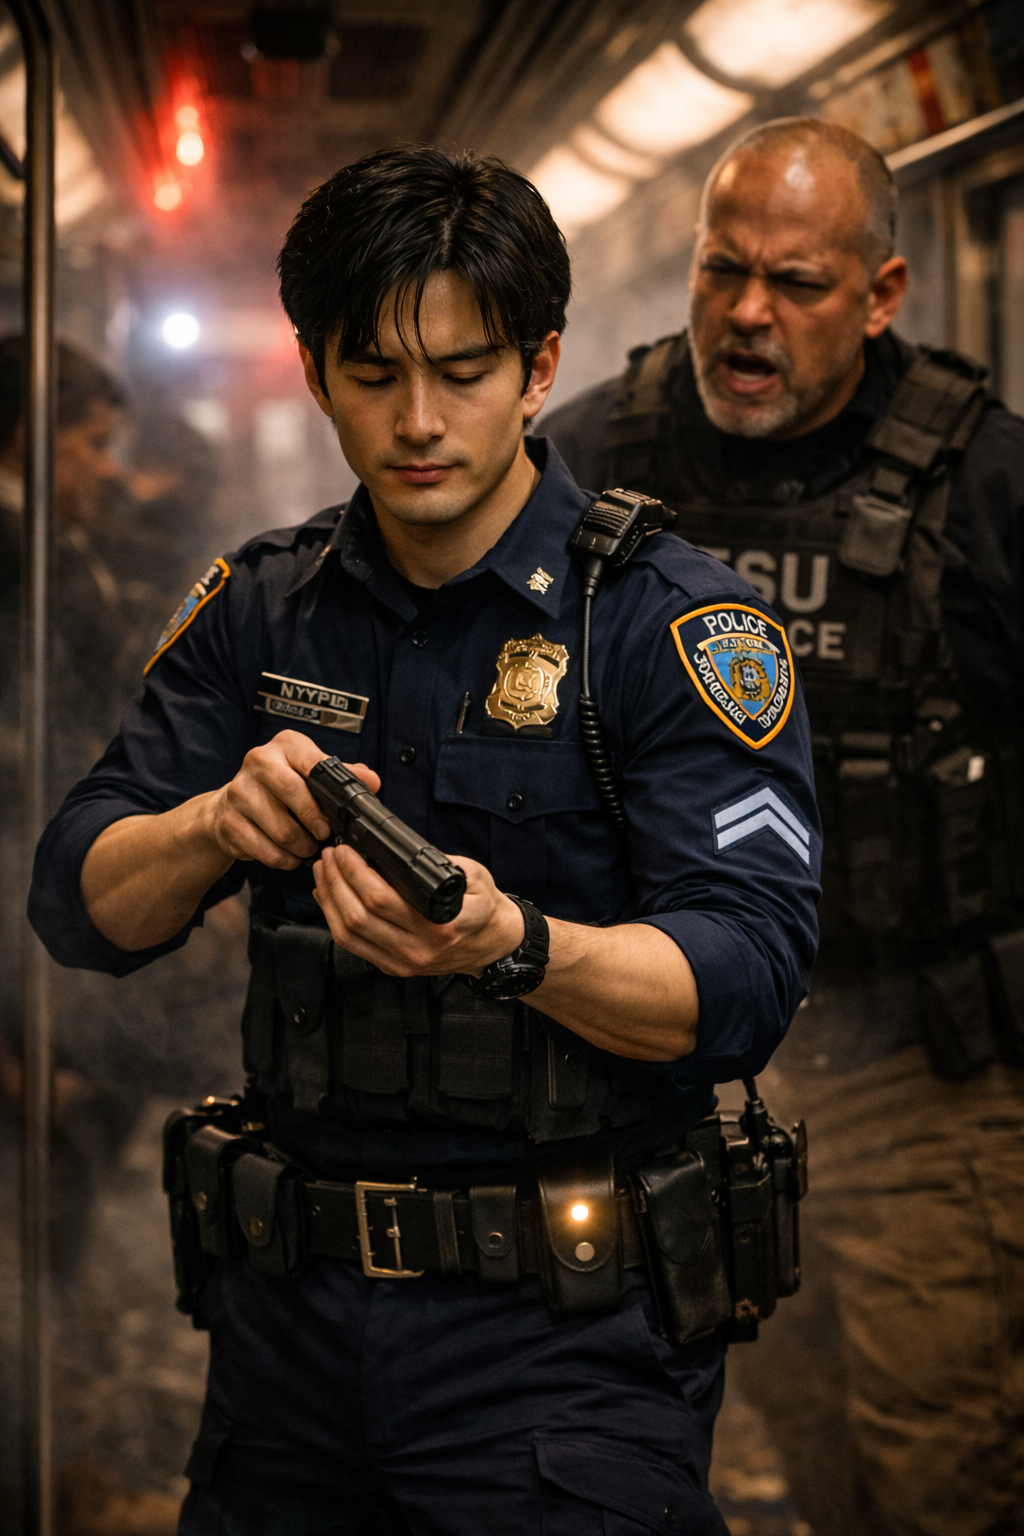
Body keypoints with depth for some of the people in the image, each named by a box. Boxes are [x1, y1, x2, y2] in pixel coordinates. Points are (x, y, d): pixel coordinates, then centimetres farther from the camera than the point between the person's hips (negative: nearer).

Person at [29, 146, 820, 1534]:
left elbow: (747, 981, -17)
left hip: (564, 1331, -4)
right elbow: (81, 909, 2)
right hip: (290, 1311, 4)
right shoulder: (259, 609, 6)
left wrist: (511, 945, -35)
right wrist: (214, 827, -20)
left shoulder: (677, 623, -8)